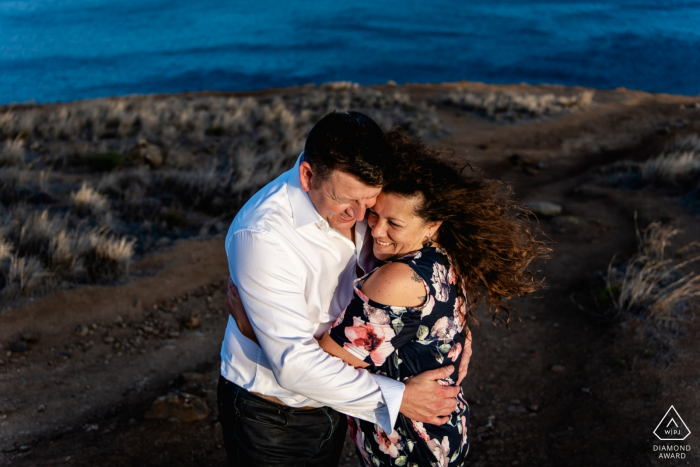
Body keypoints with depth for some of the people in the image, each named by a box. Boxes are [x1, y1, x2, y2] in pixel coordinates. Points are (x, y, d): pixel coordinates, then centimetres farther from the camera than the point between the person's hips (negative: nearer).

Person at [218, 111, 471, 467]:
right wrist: (396, 397, -28)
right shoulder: (262, 237, -33)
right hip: (270, 413, -6)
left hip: (331, 394, 6)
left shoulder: (350, 202, -11)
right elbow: (293, 362, -33)